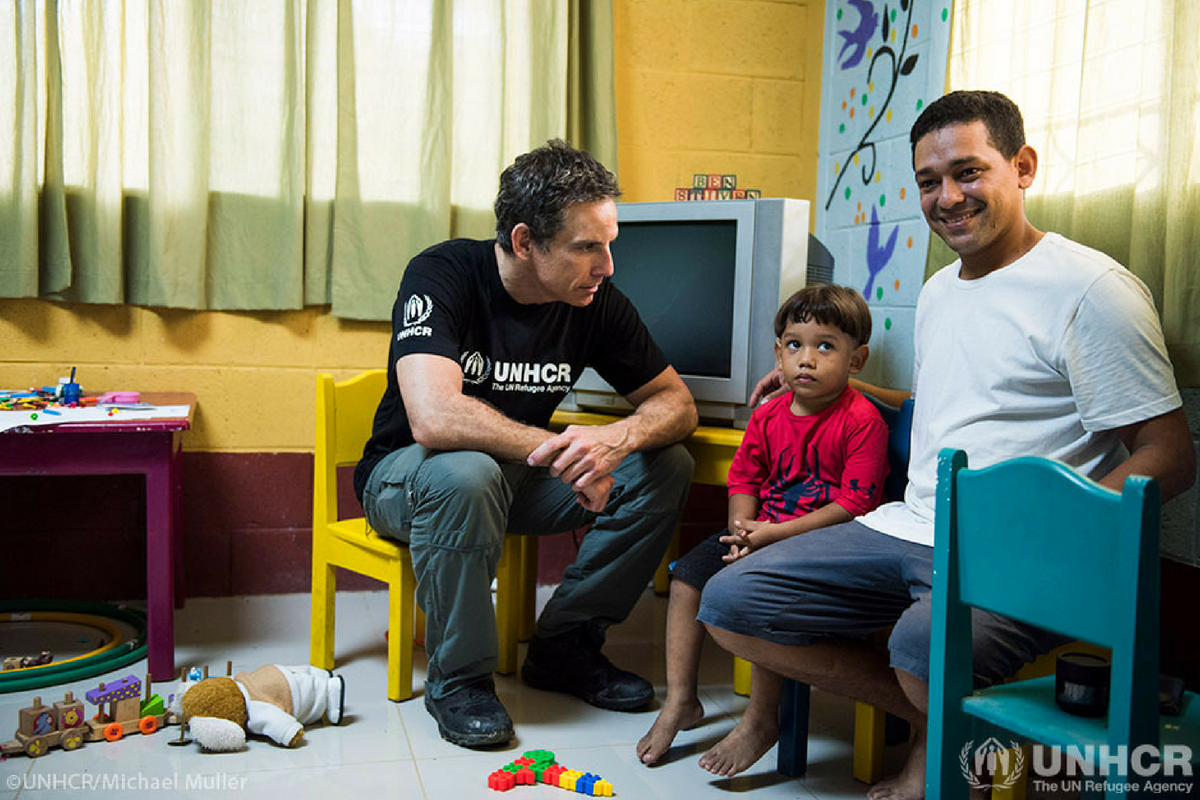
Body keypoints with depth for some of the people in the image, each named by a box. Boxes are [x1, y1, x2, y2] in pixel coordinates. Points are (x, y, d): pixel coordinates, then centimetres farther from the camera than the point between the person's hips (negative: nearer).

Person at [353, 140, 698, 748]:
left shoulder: (597, 303, -10)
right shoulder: (443, 275, -25)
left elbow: (675, 401, -6)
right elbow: (434, 418, -38)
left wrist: (620, 437, -30)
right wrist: (561, 453, -36)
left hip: (518, 475, 5)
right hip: (407, 476, -4)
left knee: (667, 466, -13)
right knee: (464, 474, -40)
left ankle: (563, 647, -1)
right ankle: (458, 678, -16)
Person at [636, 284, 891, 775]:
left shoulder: (861, 420, -13)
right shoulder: (768, 416, 6)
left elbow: (855, 503, -18)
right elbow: (743, 477, 14)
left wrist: (776, 533, -22)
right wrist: (743, 530, -7)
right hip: (763, 534, 7)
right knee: (690, 570, -7)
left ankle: (760, 719, -13)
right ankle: (680, 701, 3)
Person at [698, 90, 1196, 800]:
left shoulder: (1091, 289, -8)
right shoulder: (938, 292, 18)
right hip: (908, 528, 8)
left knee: (927, 646, -39)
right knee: (729, 603, -4)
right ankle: (942, 721, 3)